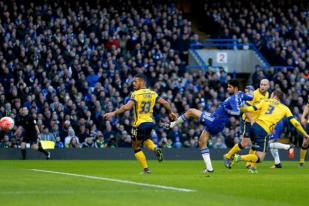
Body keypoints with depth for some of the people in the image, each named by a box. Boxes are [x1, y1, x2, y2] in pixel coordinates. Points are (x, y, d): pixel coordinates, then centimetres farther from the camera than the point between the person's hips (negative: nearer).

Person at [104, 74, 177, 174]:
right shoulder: (152, 93, 4)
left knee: (136, 147, 10)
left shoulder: (136, 94, -13)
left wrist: (113, 113, -23)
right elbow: (165, 103, 3)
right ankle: (155, 148, 4)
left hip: (140, 124, -6)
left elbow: (127, 107, -25)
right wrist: (170, 113, 20)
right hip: (150, 122, 6)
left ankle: (146, 169, 7)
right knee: (145, 139, 34)